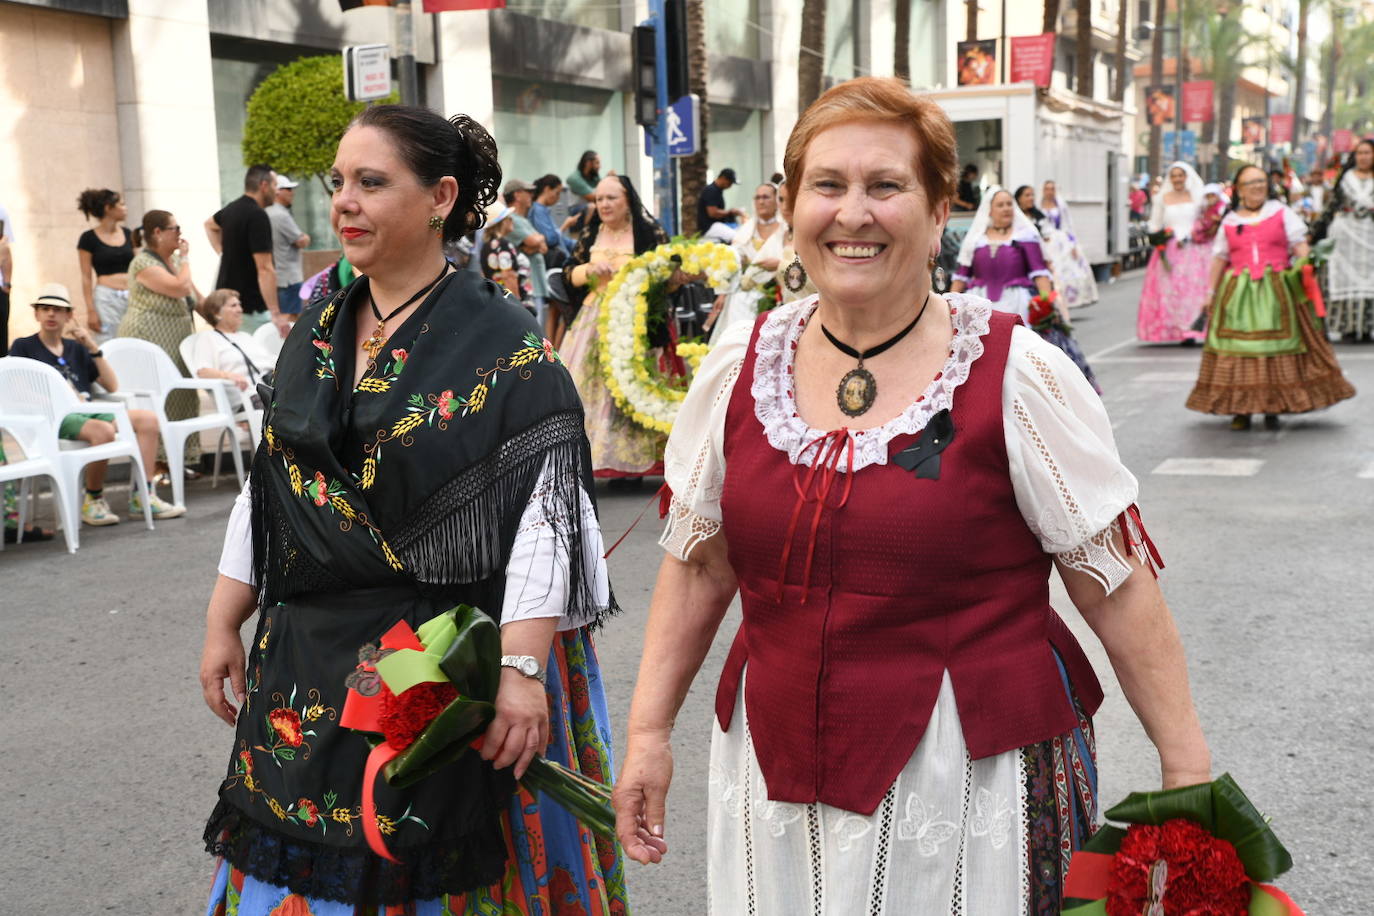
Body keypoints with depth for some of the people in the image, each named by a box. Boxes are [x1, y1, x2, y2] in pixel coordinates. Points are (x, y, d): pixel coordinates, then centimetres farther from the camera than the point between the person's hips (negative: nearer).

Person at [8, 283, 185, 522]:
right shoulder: (23, 347, 12)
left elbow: (112, 386, 16)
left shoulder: (75, 348, 24)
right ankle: (93, 501, -17)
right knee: (103, 430, -36)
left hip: (87, 412, 6)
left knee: (148, 419, -16)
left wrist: (93, 347, 7)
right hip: (56, 418, -6)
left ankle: (142, 497, -17)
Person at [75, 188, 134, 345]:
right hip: (106, 298, -5)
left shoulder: (127, 233, 12)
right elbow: (86, 277, -3)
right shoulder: (89, 238, -2)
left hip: (131, 297, 5)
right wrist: (90, 311, -10)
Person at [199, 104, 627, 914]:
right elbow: (269, 488, 13)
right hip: (311, 660, 6)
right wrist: (224, 624, 12)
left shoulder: (503, 345, -12)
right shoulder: (316, 334, 7)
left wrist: (521, 667, -24)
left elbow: (546, 507, -18)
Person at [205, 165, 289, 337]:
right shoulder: (258, 216, -18)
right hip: (250, 307, -9)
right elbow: (265, 269, -24)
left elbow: (209, 224, 36)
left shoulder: (232, 208, 10)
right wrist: (276, 314, -25)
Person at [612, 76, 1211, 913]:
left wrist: (1188, 769, -7)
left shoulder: (1019, 376, -11)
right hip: (777, 771, 4)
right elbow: (698, 562, 10)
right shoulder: (740, 367, 0)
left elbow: (1118, 585, -7)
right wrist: (650, 731, 9)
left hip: (974, 780, -3)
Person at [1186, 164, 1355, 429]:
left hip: (1277, 291, -1)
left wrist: (1306, 272, -11)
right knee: (1237, 348, -5)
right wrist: (1212, 293, 12)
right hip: (1238, 293, 1)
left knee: (1276, 347, -4)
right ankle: (1240, 410, 0)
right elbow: (1219, 258, 15)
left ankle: (1273, 409, 1)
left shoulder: (1281, 212, 10)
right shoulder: (1230, 221, 12)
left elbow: (1300, 245, 5)